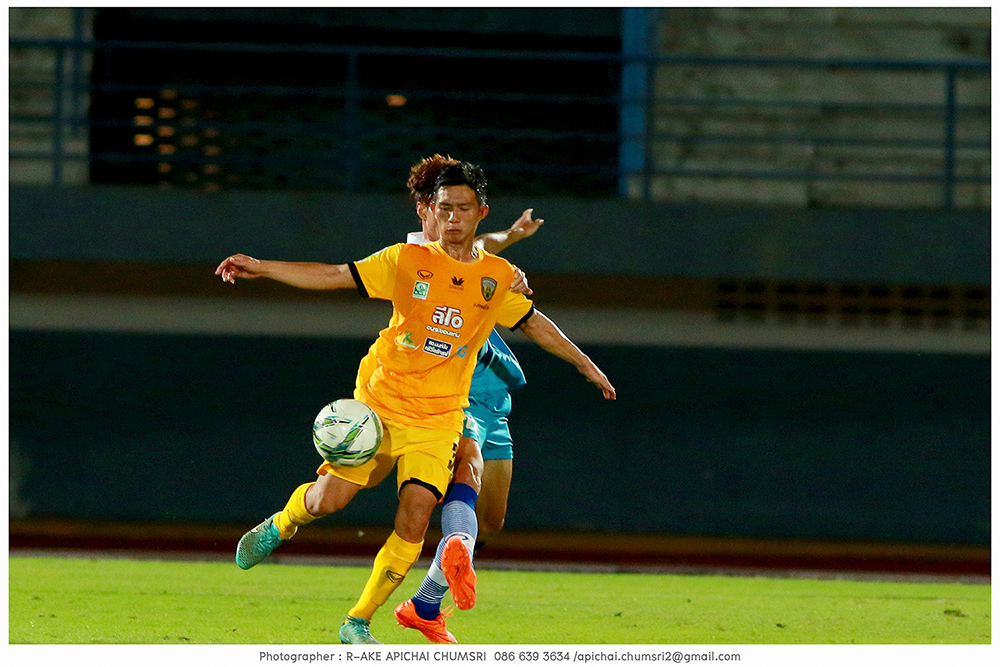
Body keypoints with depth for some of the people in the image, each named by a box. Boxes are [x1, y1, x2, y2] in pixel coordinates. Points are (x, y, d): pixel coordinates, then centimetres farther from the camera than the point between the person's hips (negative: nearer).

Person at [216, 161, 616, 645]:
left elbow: (535, 324, 20)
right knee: (328, 499, -5)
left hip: (437, 420, 1)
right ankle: (281, 526, 32)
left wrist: (586, 365, 24)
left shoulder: (499, 279, 4)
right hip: (379, 403, -1)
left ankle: (359, 623, 0)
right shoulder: (407, 261, -3)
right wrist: (261, 268, -11)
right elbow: (333, 276, -3)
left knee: (414, 522, -13)